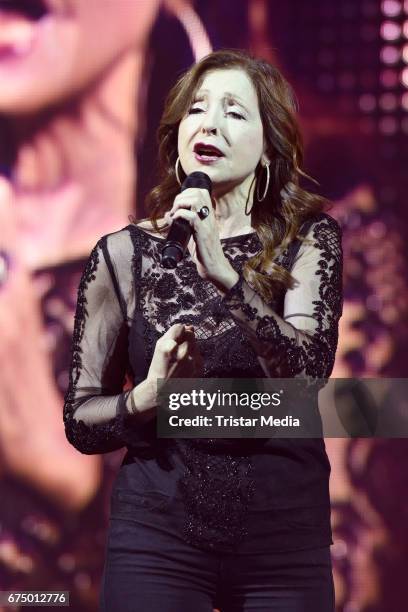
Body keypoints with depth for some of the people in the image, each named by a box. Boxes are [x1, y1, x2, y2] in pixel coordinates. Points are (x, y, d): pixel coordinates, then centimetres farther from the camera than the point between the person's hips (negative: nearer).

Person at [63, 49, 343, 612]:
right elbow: (80, 422, 3)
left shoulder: (308, 241, -1)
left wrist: (224, 274, -29)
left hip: (284, 539, 0)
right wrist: (147, 398, -17)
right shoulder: (123, 255, 0)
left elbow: (307, 372, -18)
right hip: (158, 538, 0)